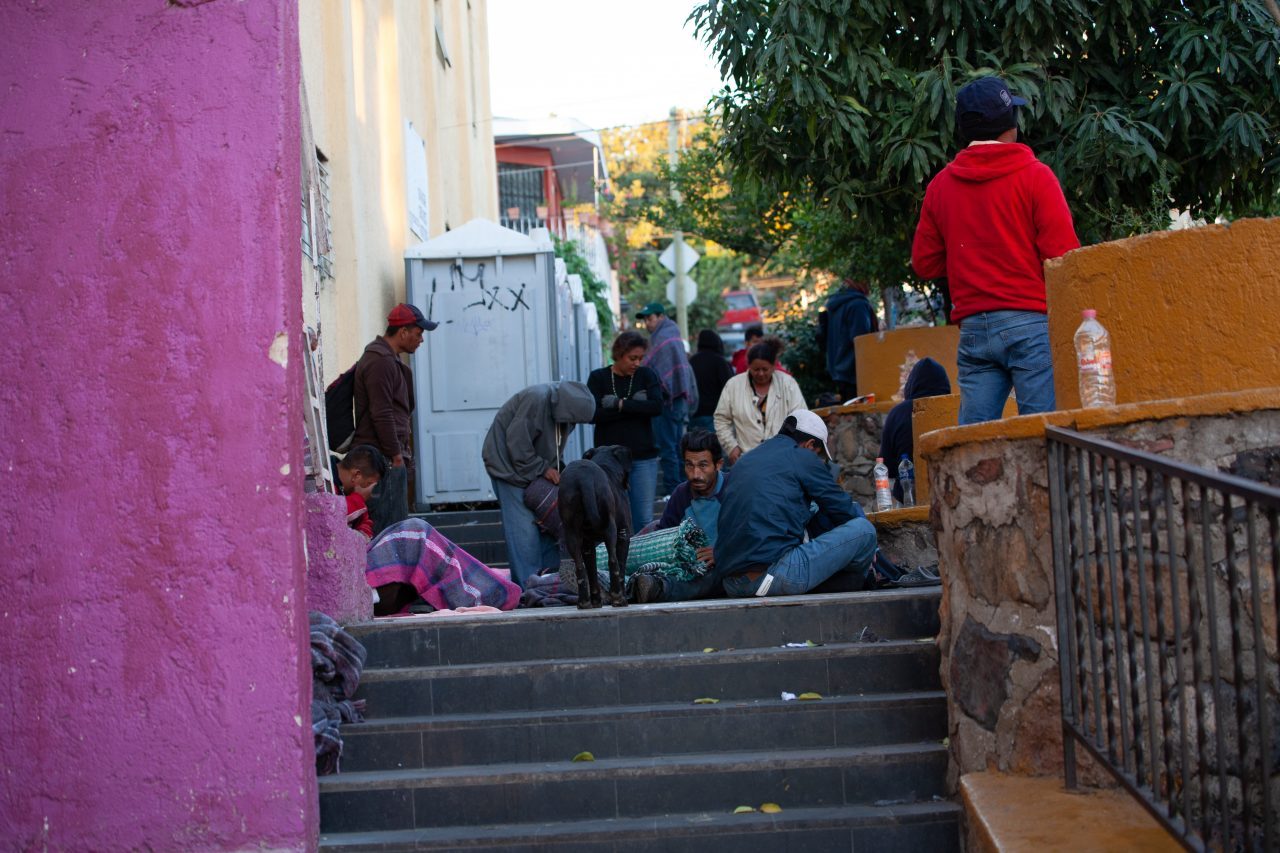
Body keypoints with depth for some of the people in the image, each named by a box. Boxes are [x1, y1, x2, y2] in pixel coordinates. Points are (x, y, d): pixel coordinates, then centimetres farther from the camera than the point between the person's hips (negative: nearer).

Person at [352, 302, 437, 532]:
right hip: (384, 459, -11)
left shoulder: (388, 360, 21)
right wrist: (396, 455, -16)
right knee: (391, 528, -11)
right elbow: (381, 414, -18)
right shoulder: (380, 361, -13)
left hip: (387, 459, 11)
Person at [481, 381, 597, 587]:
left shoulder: (564, 409, 0)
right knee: (523, 530, -12)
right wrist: (543, 469, -19)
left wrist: (554, 470, -3)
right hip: (509, 465, -9)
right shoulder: (536, 400, -28)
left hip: (535, 468, 9)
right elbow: (517, 443, -26)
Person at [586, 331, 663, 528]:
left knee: (644, 520, 0)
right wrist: (636, 407, -12)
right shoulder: (598, 378, 3)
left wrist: (620, 404, -12)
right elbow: (594, 414, -11)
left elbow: (657, 406, -10)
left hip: (643, 458, 1)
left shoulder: (646, 375, 7)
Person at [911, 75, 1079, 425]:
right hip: (1030, 321, -4)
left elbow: (925, 263, 14)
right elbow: (1063, 255, -9)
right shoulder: (1034, 176, -3)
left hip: (973, 328, 4)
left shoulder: (941, 185, 10)